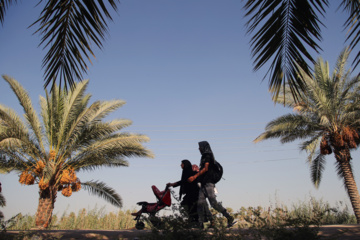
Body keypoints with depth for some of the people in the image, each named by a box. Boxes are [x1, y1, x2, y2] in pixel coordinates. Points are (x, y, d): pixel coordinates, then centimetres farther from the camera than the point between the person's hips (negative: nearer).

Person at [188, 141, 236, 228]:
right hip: (203, 184, 9)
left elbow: (206, 168, -15)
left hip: (208, 183, -9)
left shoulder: (208, 156, -4)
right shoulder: (204, 157, 23)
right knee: (200, 204, 0)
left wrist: (195, 176, -20)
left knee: (213, 202, -12)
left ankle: (229, 218, -3)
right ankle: (200, 224, 1)